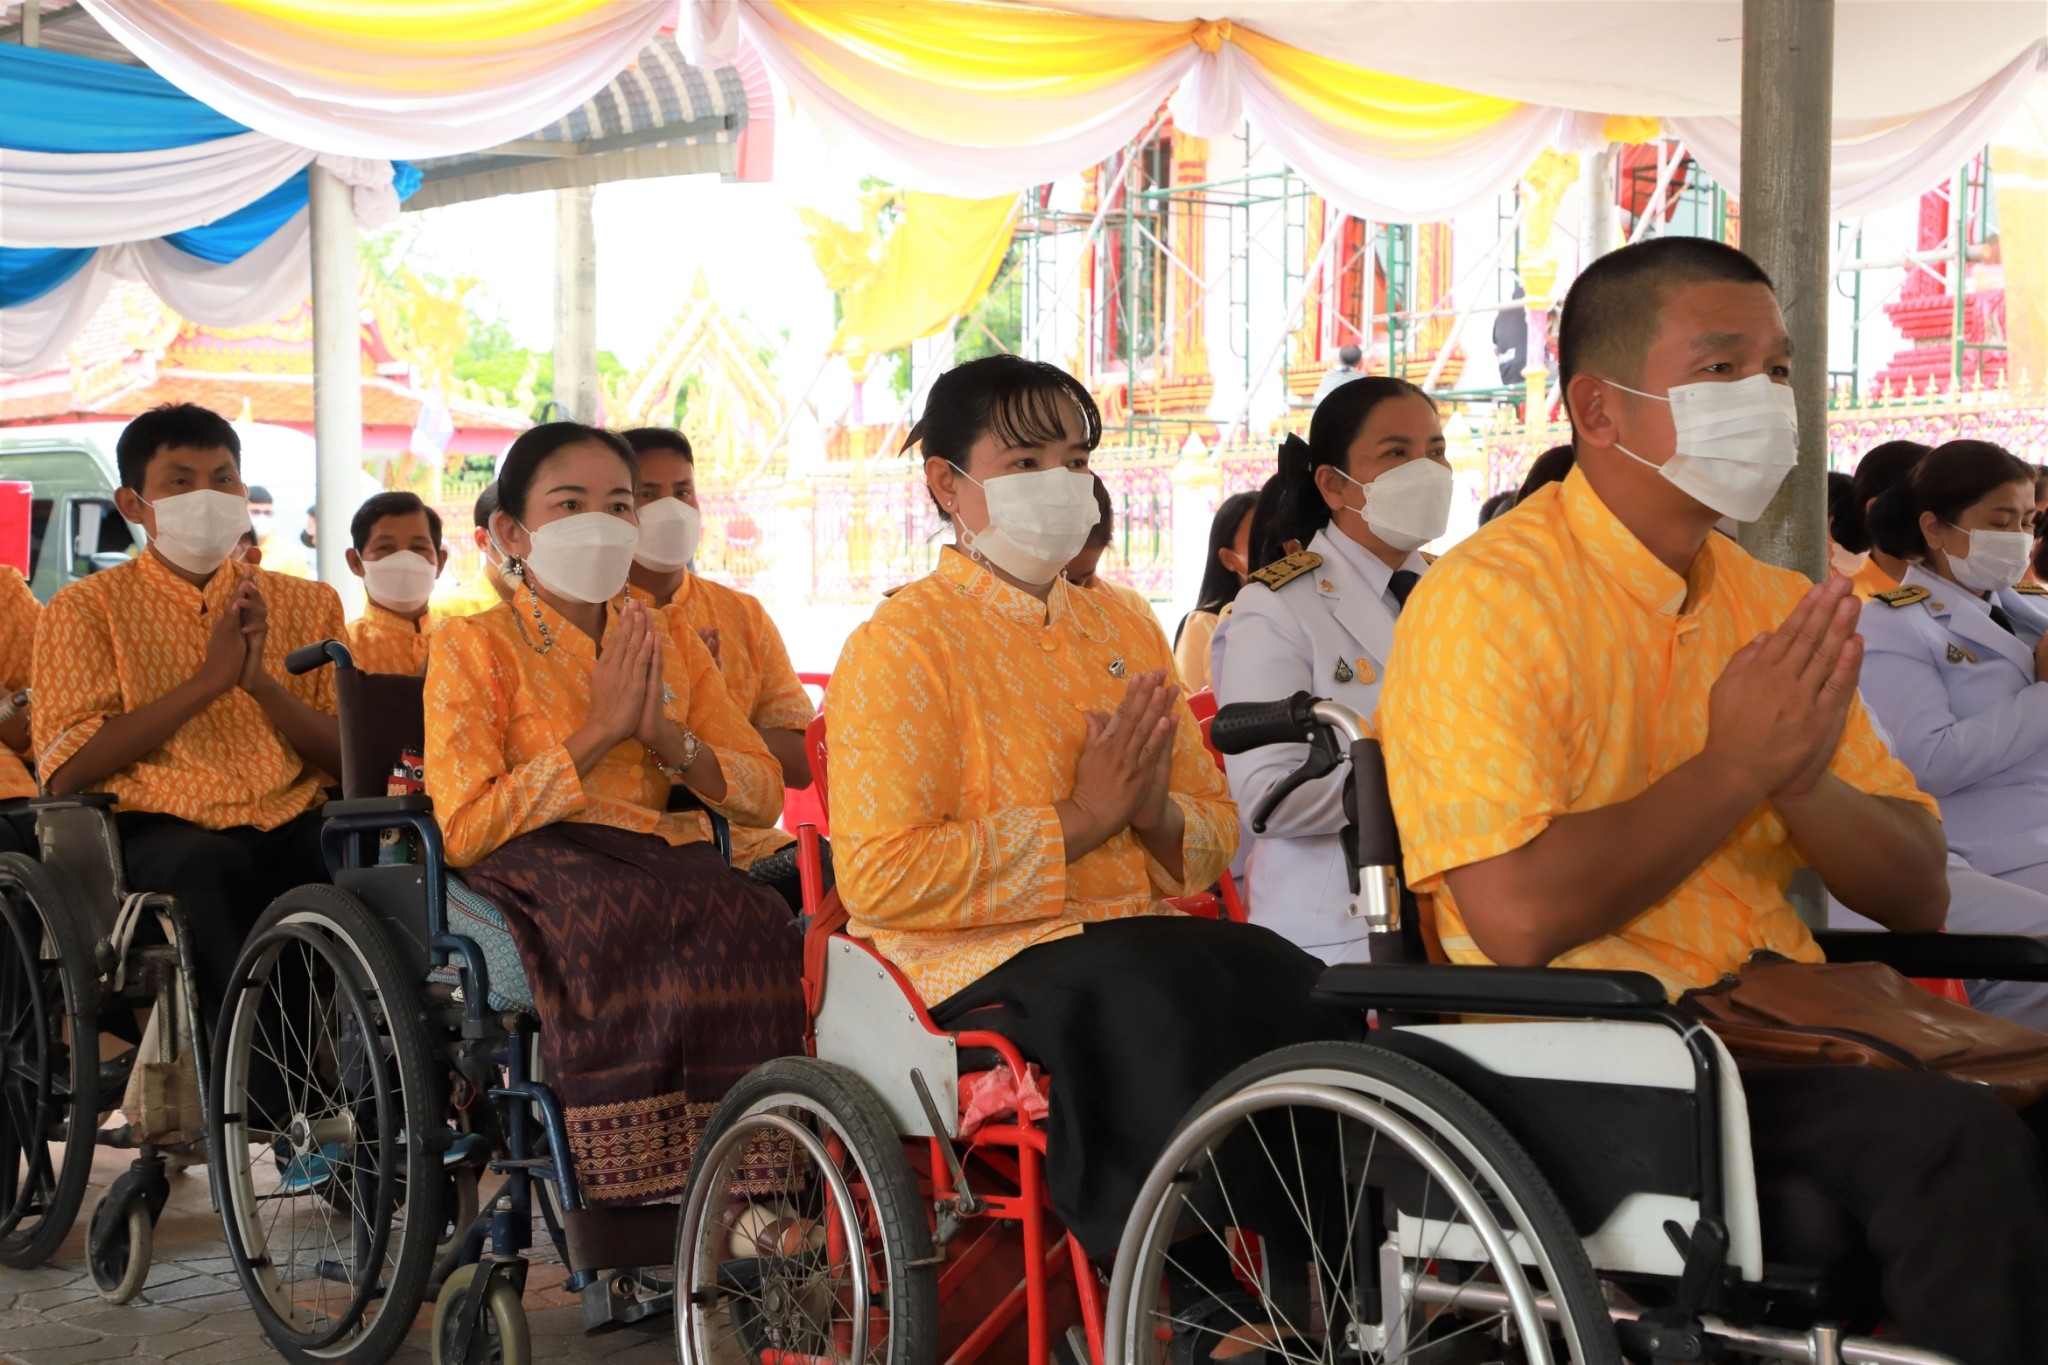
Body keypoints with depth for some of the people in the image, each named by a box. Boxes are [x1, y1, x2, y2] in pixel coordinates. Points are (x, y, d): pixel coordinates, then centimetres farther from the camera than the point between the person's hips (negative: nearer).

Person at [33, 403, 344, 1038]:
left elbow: (347, 757, 9)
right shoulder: (88, 609, 10)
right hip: (157, 827, -2)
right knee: (213, 866, -37)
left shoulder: (306, 603, 19)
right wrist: (207, 681, -8)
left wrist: (259, 680, -8)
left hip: (291, 826, 3)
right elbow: (66, 770, -5)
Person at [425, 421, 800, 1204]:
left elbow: (764, 797, 15)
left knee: (759, 927, -31)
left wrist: (667, 737, -4)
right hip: (536, 866, -4)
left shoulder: (671, 645, 20)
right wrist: (599, 732, -10)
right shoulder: (474, 648, 5)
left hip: (664, 859, 4)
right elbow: (464, 831, -8)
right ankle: (634, 1187, -32)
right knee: (631, 928, -38)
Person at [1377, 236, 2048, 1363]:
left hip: (1782, 1037, 7)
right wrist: (1735, 767, -12)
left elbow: (1918, 896, 12)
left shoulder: (1778, 608, 15)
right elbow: (1516, 917, -20)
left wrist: (1803, 779, -9)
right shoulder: (1492, 598, -8)